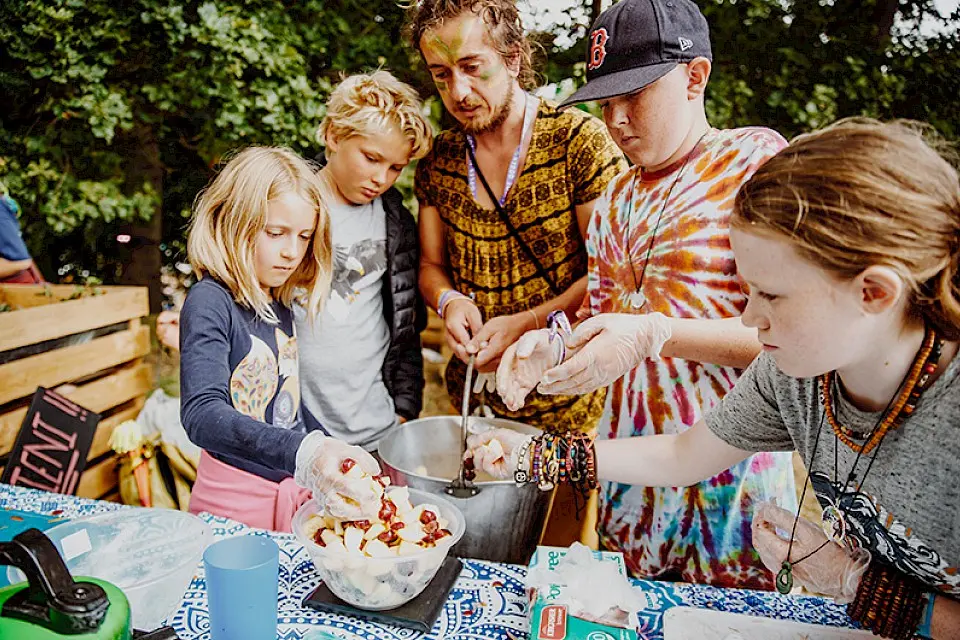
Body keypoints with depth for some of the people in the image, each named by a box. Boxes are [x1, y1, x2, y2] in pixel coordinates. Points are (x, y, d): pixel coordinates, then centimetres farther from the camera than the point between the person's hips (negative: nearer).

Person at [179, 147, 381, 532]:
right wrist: (303, 452, -47)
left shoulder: (281, 305, 6)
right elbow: (202, 415, -33)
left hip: (296, 489, 7)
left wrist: (332, 459, 11)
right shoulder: (209, 303, -17)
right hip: (234, 501, -6)